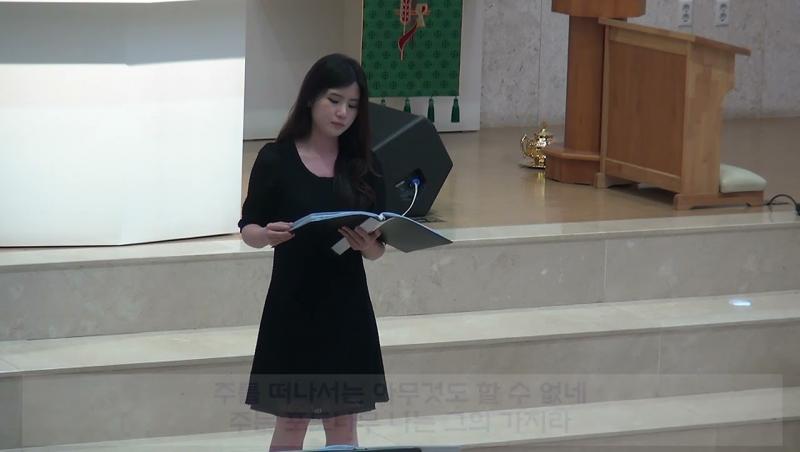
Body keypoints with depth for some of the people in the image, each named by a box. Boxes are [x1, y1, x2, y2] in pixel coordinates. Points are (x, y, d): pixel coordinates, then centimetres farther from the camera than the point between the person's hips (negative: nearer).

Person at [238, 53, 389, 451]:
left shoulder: (364, 165, 2)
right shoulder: (276, 159, -7)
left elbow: (378, 248, 3)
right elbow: (248, 229, -2)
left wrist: (367, 244, -20)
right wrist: (266, 235, -24)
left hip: (346, 308, 3)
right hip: (293, 307, -3)